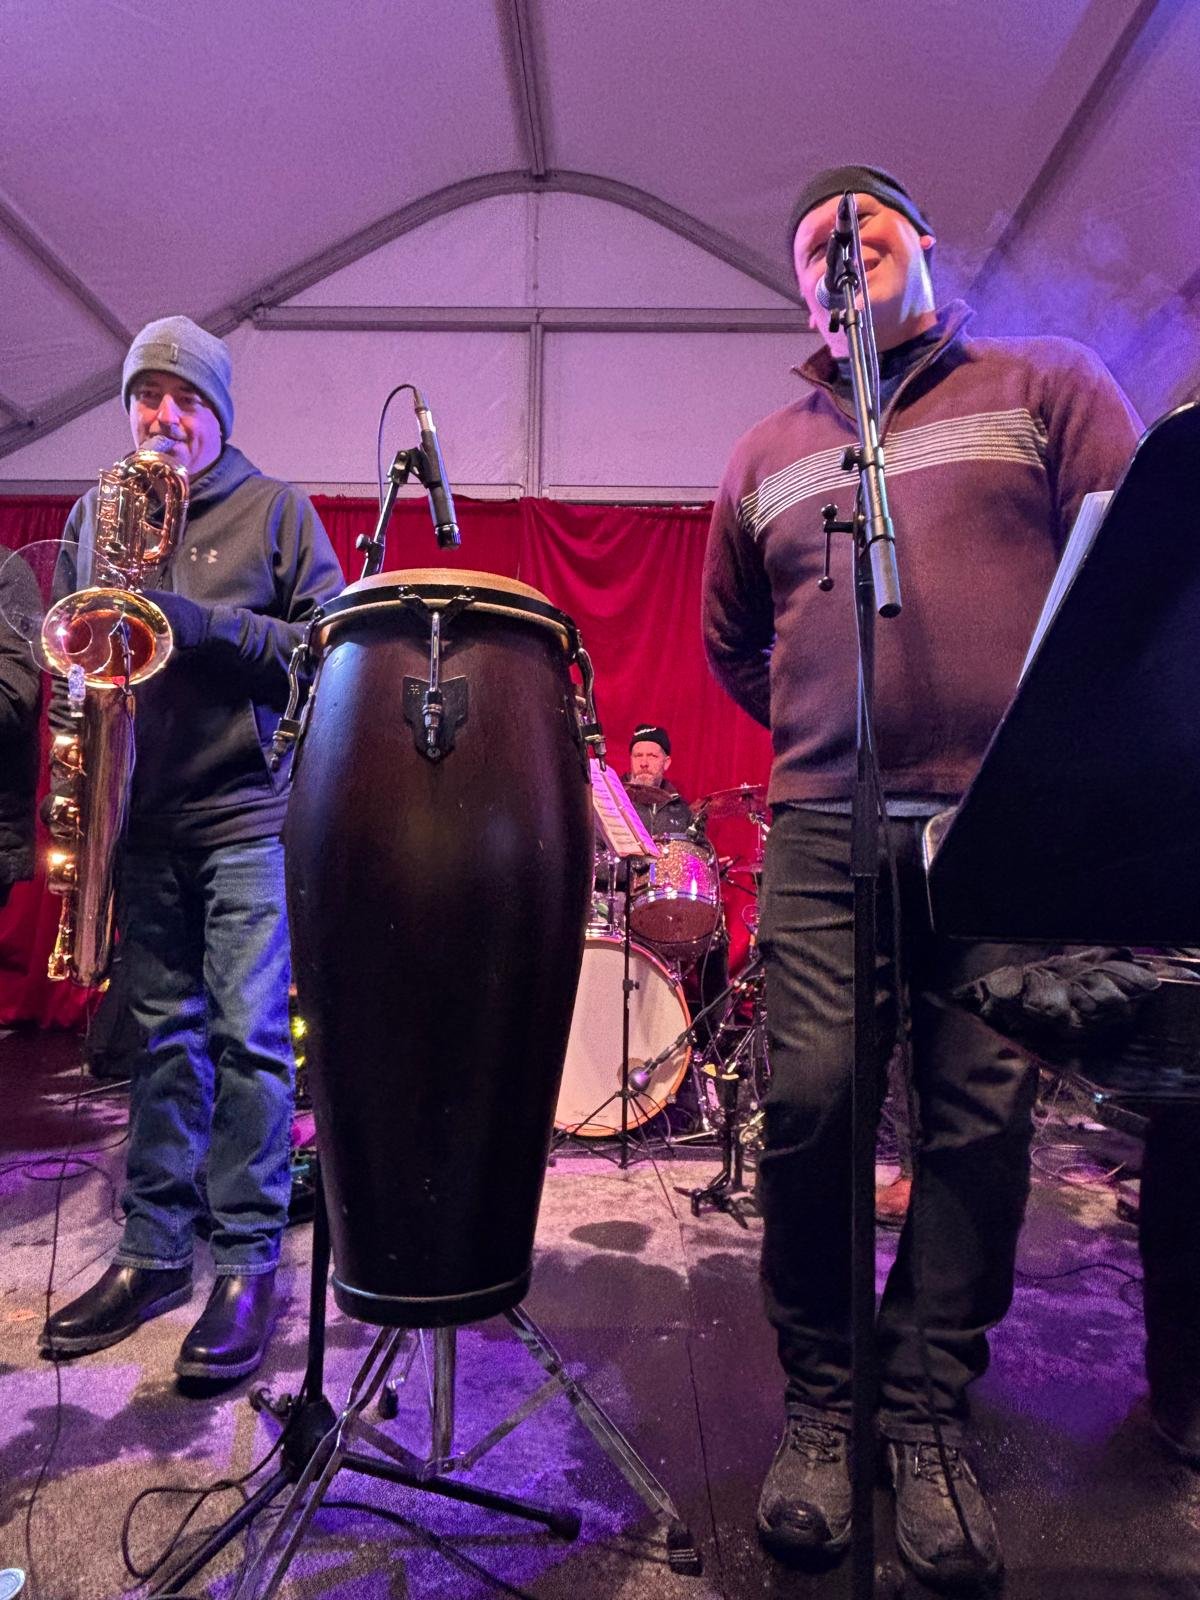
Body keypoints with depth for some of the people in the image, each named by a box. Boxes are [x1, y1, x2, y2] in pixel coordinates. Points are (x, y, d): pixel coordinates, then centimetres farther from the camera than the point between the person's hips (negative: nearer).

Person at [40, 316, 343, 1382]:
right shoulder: (94, 512, 17)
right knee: (163, 1034, 11)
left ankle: (248, 1265, 8)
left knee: (249, 1035, -4)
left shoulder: (275, 510, 4)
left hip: (249, 812, -4)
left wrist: (205, 624, -15)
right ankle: (155, 1252, 22)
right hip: (141, 815, 5)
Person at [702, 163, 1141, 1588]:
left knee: (982, 1113, 0)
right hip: (825, 826, 2)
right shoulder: (766, 454, 20)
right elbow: (731, 643, 26)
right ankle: (816, 1403, 15)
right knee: (810, 1100, -5)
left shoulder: (1045, 384, 14)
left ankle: (930, 1412, 18)